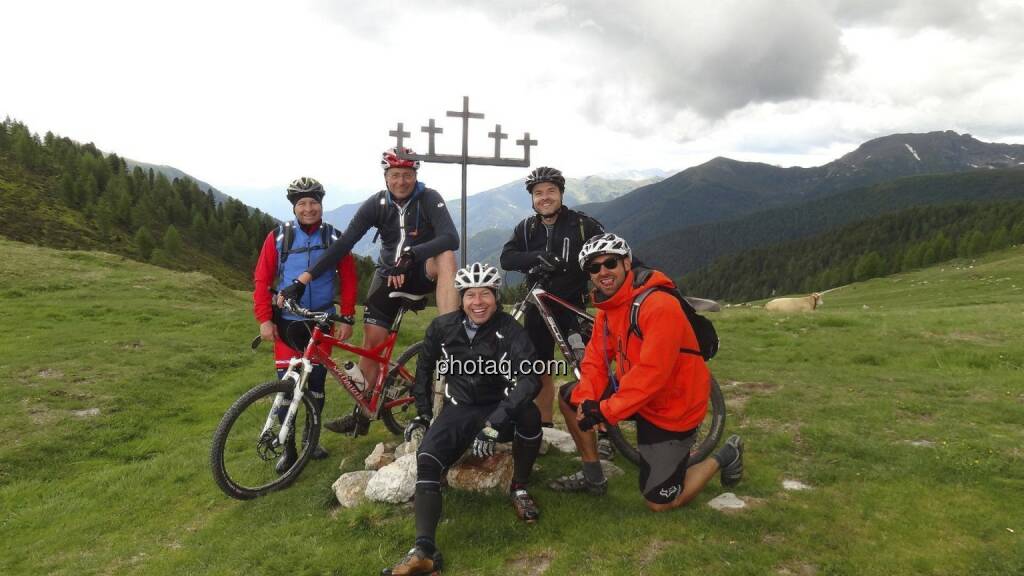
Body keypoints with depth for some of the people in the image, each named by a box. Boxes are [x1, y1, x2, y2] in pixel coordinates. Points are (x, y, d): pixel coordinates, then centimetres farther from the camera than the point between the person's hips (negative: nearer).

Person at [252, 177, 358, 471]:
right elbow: (262, 280, -3)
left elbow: (349, 279, 1)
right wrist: (264, 319, -9)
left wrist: (347, 318, -3)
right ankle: (288, 448, 13)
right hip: (286, 321, -1)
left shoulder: (334, 238, -1)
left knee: (316, 382, 10)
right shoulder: (278, 237, -4)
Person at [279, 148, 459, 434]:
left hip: (422, 270, -2)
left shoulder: (429, 198, -16)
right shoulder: (376, 204, -10)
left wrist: (410, 255, -47)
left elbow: (451, 238, -32)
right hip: (388, 273, 2)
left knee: (446, 257, -35)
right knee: (372, 339, -5)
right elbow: (343, 244, -16)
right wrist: (302, 280, -25)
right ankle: (362, 413, 12)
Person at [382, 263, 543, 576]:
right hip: (459, 410, 2)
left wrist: (493, 424, -39)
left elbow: (530, 379, -32)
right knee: (427, 458, -23)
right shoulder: (443, 327, -6)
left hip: (499, 410, -2)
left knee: (529, 414, -34)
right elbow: (425, 367, 13)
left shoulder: (509, 330, -18)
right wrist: (423, 412, 13)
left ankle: (519, 489, -8)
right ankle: (424, 550, -26)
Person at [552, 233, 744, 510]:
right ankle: (593, 477, 18)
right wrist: (587, 400, -19)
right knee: (570, 396, 5)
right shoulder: (607, 307, 0)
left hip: (671, 410, -8)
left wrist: (605, 411, -30)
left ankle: (725, 456, 22)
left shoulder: (659, 305, -28)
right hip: (633, 392, 8)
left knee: (659, 502, 1)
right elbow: (595, 360, -1)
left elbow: (652, 374, -33)